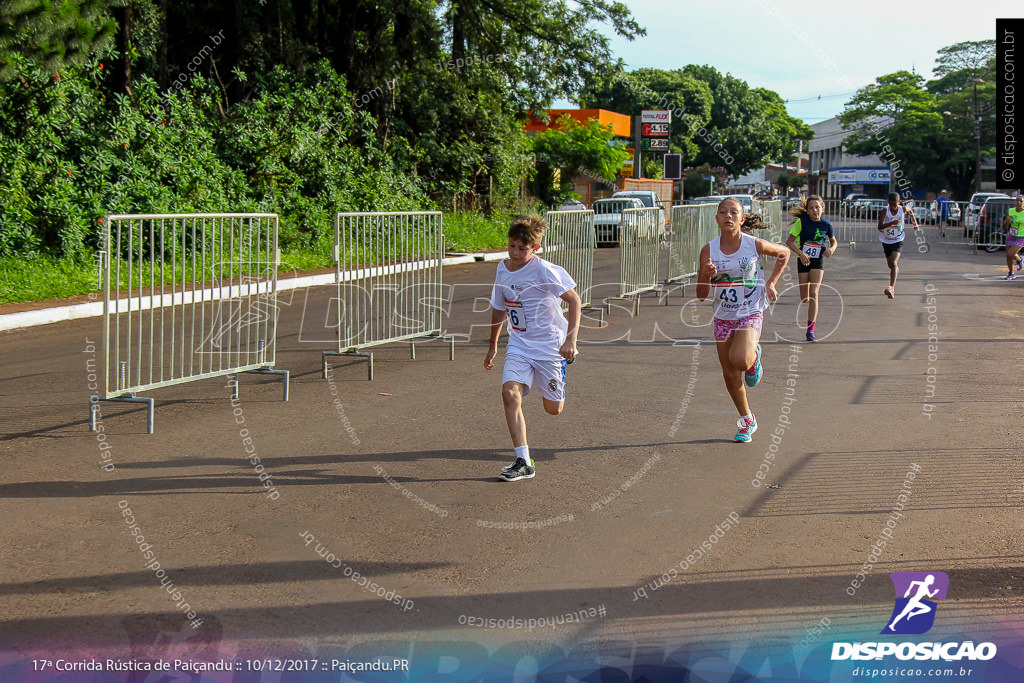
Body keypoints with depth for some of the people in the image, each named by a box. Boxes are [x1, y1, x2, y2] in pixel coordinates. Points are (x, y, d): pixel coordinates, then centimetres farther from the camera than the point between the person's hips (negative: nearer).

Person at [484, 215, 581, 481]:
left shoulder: (544, 270, -17)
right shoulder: (502, 269, 2)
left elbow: (574, 299, -13)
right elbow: (499, 308, 17)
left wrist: (571, 339, -21)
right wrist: (492, 346, 23)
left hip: (549, 345, -4)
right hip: (518, 344, 4)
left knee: (553, 409, 5)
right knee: (510, 393, -20)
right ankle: (523, 462, -18)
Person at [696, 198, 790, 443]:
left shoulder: (754, 245, -10)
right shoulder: (709, 250, -6)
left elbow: (784, 253, 11)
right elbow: (701, 295, -5)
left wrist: (771, 283, 4)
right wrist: (707, 276, -25)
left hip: (751, 314, -3)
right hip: (723, 318, 3)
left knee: (741, 360, -30)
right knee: (729, 375, 9)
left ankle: (754, 357, 8)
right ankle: (747, 420, 31)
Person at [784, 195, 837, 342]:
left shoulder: (826, 224, -3)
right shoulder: (801, 222, -9)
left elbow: (834, 241, 14)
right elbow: (789, 242, -7)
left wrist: (832, 249, -9)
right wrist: (801, 253, -22)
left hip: (818, 261, 0)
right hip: (803, 261, 0)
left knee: (813, 294, -16)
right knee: (805, 299, 4)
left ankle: (810, 330, -14)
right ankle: (813, 312, 45)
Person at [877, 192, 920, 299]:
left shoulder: (903, 210, -11)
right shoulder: (885, 211, -15)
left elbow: (911, 213, 15)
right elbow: (879, 227, -25)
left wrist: (915, 224, 7)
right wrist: (891, 223, -38)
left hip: (898, 241, -2)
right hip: (886, 241, 2)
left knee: (893, 264, -21)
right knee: (891, 265, 17)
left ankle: (892, 288, -33)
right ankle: (897, 268, 56)